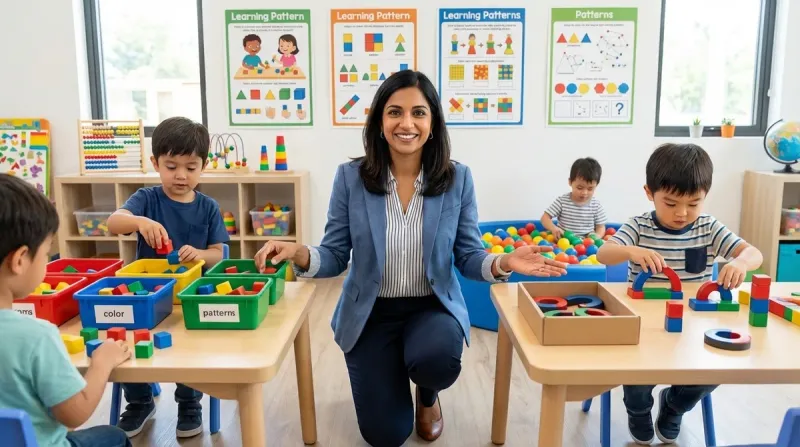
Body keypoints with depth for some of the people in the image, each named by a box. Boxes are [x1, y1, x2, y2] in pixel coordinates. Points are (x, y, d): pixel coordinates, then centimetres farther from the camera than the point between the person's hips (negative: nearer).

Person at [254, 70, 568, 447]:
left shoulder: (457, 179, -9)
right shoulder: (350, 177, -10)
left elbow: (467, 256, -3)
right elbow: (335, 257, -6)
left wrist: (503, 263, -25)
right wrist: (299, 254, -28)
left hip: (433, 307, 0)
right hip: (370, 313, 0)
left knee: (435, 360, -35)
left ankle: (428, 395, 8)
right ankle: (390, 380, 38)